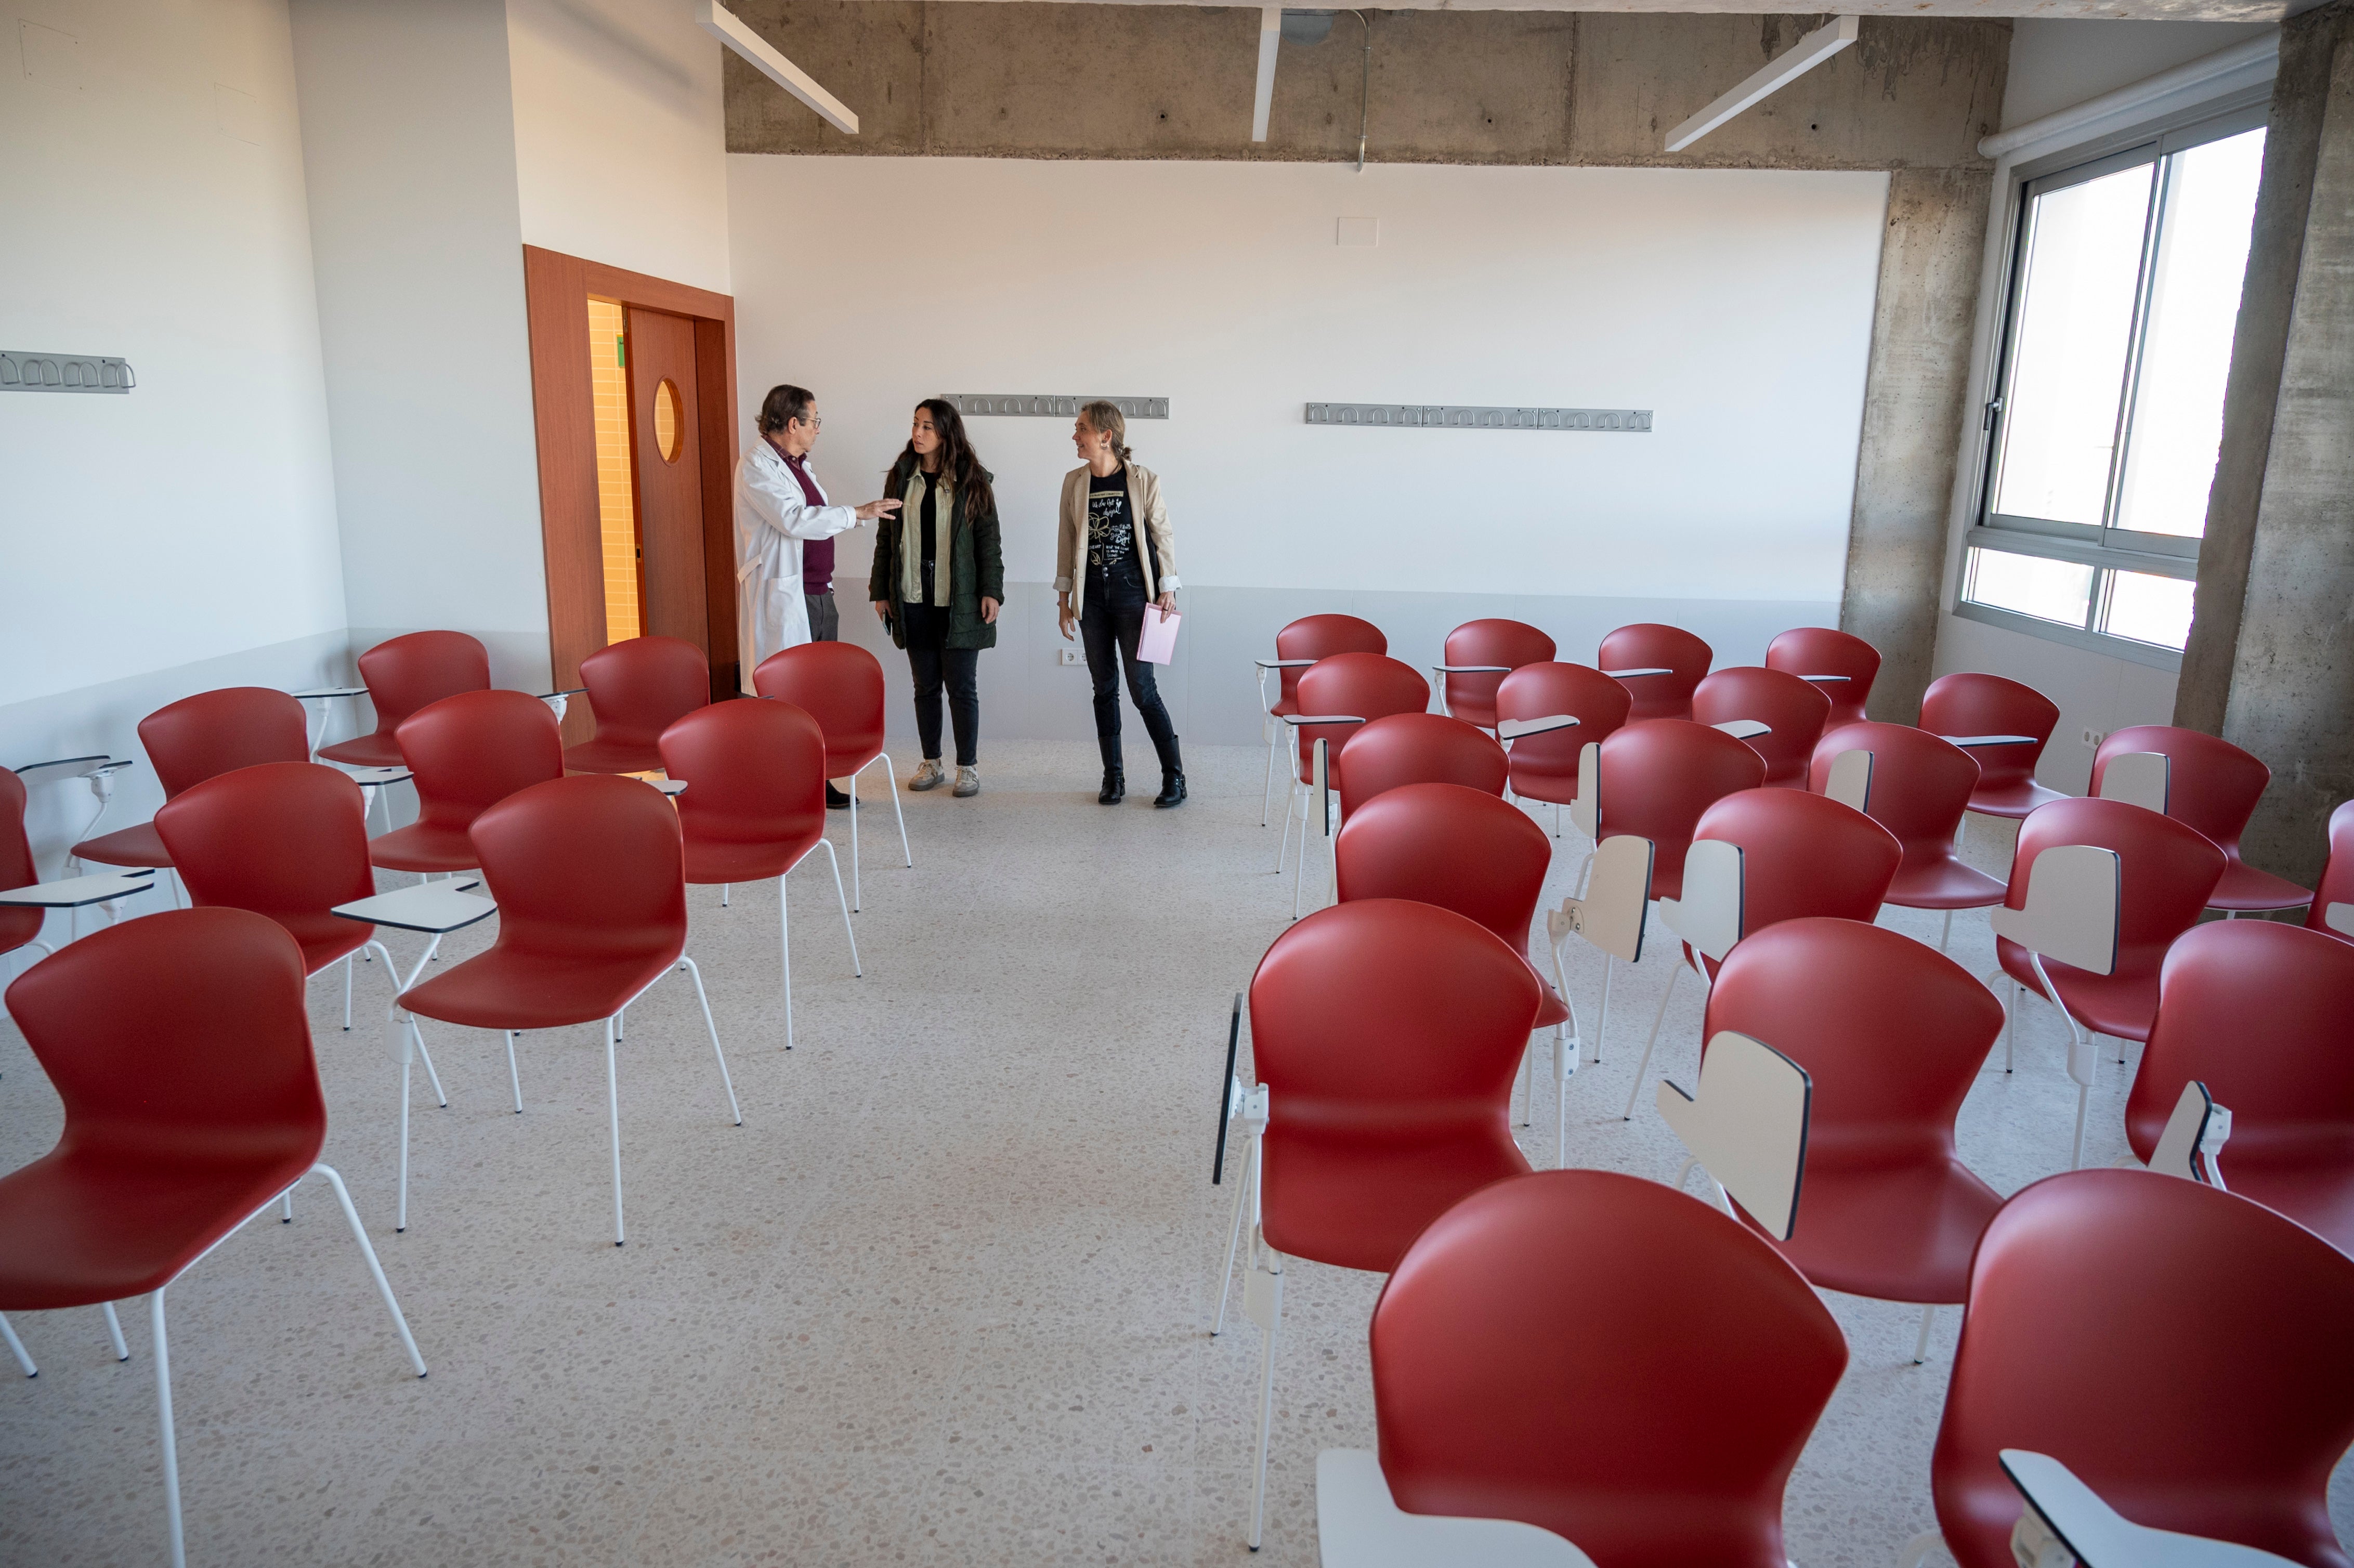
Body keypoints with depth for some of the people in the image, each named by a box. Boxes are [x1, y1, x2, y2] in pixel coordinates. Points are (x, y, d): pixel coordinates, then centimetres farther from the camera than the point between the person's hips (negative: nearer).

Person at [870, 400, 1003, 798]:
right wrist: (880, 591, 5)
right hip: (913, 600, 3)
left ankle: (968, 767, 11)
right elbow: (886, 538, 9)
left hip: (958, 602, -3)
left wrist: (991, 591, -10)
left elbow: (988, 540, -2)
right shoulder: (901, 477, 6)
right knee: (926, 685, 10)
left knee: (961, 687, 1)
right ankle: (931, 764, 21)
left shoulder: (971, 481, -1)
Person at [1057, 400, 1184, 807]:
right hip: (1092, 596, 4)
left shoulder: (1142, 480, -5)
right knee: (1104, 688, 8)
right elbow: (1067, 541, 9)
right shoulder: (1074, 482, 6)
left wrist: (1168, 589, -7)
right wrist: (1064, 597, 8)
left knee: (1141, 688, -6)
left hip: (1133, 592, -4)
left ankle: (1175, 776, 5)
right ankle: (1113, 777, 17)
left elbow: (1163, 536, -1)